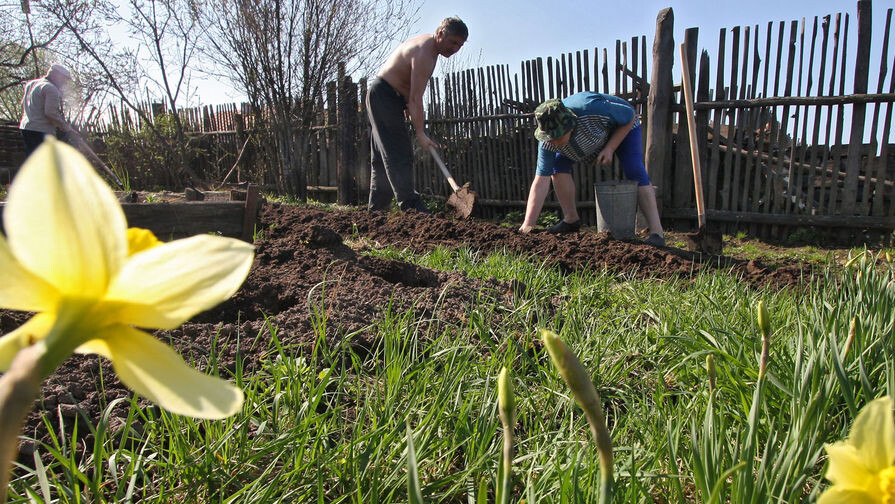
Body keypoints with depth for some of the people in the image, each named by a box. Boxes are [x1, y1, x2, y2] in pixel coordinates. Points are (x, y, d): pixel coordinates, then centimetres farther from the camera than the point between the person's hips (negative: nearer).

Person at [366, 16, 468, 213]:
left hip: (387, 97, 10)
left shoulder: (429, 45, 9)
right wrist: (420, 134, -27)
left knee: (383, 157, 9)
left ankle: (376, 207, 14)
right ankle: (410, 205, -18)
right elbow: (416, 98, -27)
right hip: (383, 95, -10)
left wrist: (407, 103, 11)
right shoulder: (424, 53, -23)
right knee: (399, 153, -15)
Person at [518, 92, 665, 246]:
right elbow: (541, 182, -31)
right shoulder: (548, 142, -32)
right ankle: (571, 220, -1)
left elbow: (630, 116, -23)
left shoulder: (594, 110, -44)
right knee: (559, 164, -15)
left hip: (622, 127, -4)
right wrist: (528, 225, -36)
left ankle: (657, 232, -24)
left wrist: (610, 148, -31)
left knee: (635, 173, -24)